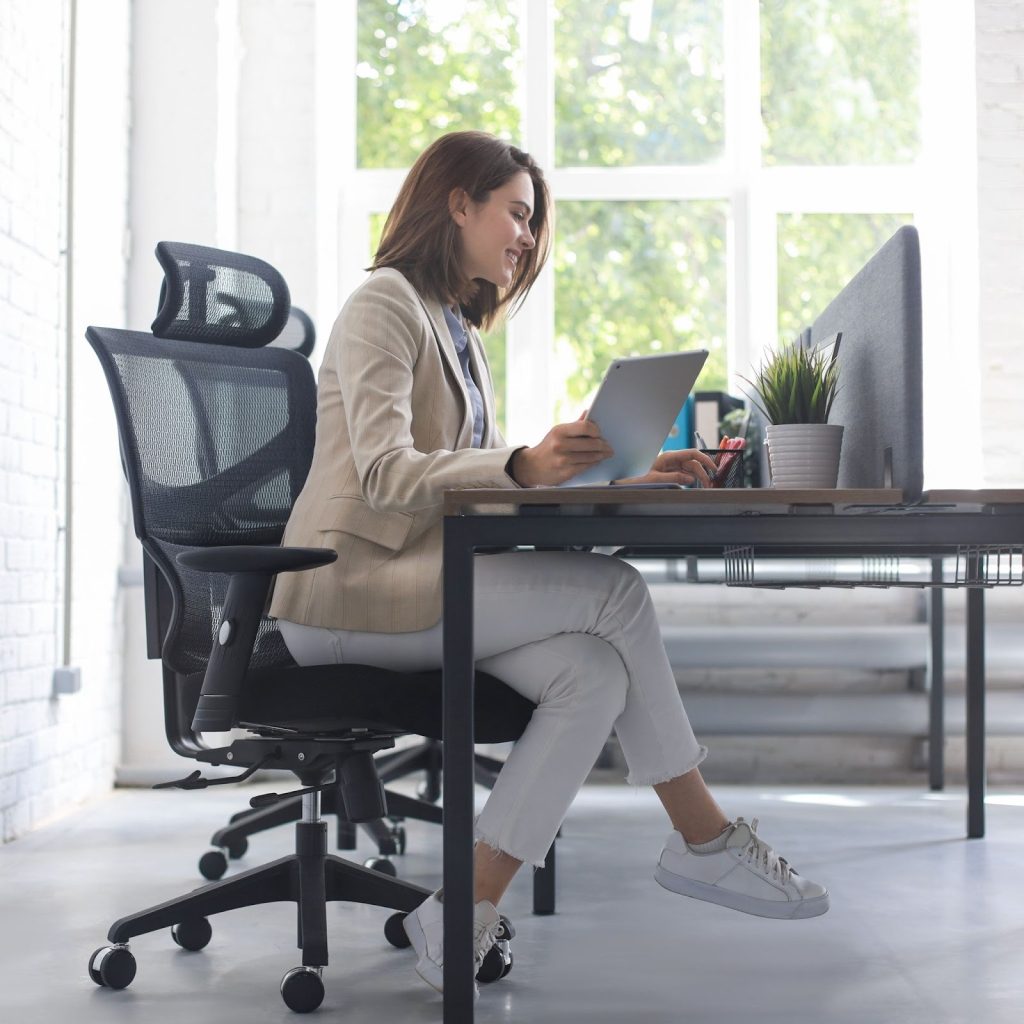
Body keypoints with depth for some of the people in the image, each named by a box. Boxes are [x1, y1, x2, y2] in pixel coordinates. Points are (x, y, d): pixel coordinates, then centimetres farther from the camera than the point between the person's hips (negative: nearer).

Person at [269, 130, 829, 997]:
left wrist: (625, 478, 6)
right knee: (614, 591, -20)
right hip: (348, 589, -9)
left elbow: (490, 479, 19)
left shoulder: (460, 331, 23)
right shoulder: (385, 305, -5)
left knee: (595, 674, -19)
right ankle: (705, 841, -7)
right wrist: (522, 467, -35)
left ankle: (464, 916, -19)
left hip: (416, 582, 9)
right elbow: (384, 471, -20)